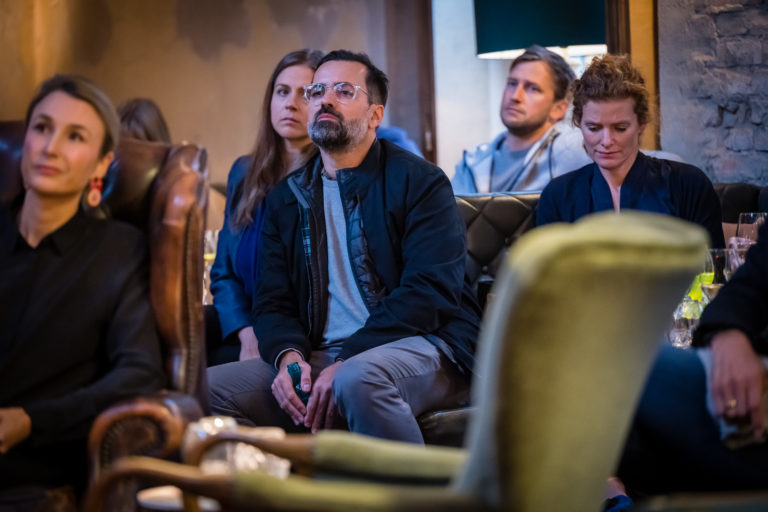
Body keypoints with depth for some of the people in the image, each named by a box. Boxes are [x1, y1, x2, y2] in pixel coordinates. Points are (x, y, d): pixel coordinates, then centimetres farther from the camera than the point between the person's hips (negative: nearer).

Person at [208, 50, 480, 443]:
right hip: (317, 357, 5)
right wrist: (287, 356, -11)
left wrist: (345, 362, -20)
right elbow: (272, 303, 14)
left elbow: (429, 292, -11)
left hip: (423, 346, -5)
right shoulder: (287, 197, 17)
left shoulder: (419, 182, 0)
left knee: (358, 378, -39)